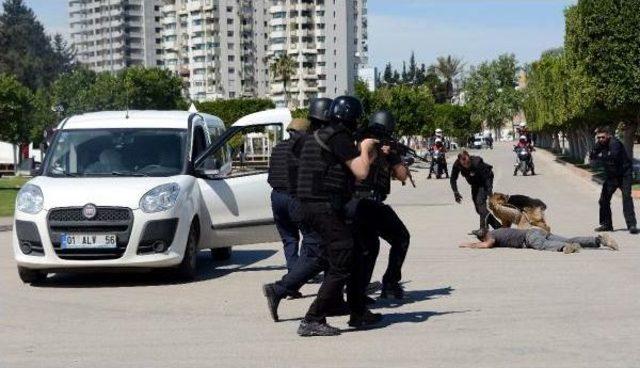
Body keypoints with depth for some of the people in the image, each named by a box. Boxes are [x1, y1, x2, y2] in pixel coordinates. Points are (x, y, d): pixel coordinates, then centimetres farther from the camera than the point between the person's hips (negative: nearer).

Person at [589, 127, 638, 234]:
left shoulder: (614, 143, -19)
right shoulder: (601, 145, 3)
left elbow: (613, 157, -32)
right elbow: (592, 157, -3)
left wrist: (599, 157, -22)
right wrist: (597, 145, -17)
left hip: (624, 174, -8)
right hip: (611, 176, 8)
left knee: (626, 198, -16)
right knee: (604, 199, 6)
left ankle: (631, 224, -16)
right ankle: (606, 224, 17)